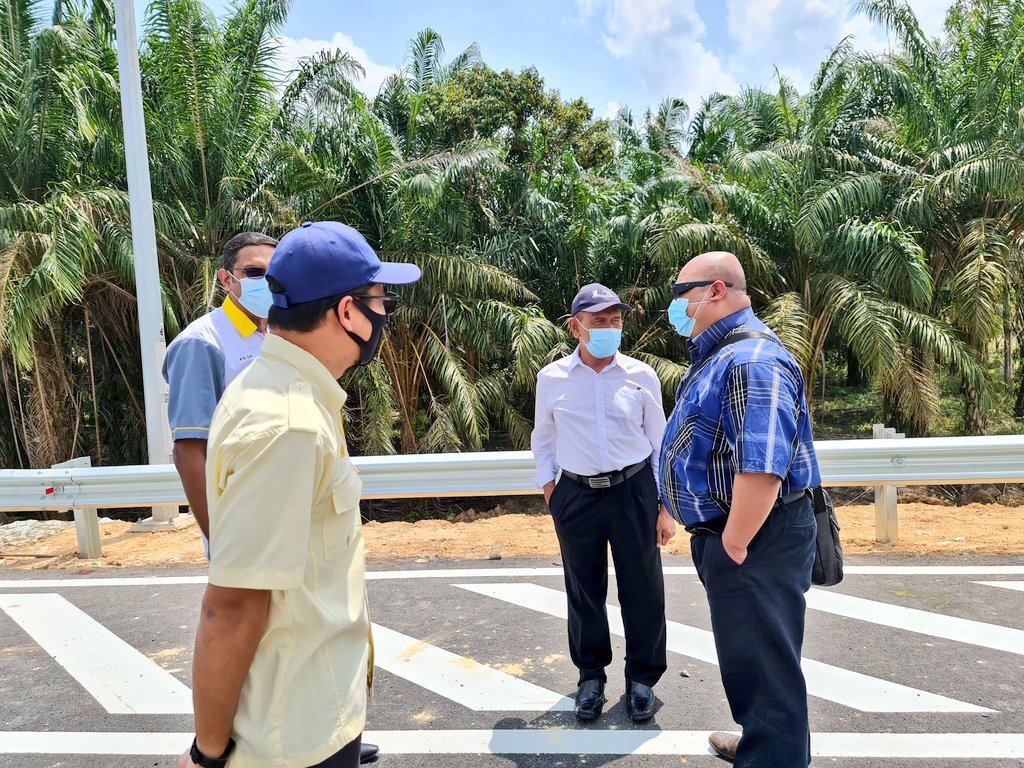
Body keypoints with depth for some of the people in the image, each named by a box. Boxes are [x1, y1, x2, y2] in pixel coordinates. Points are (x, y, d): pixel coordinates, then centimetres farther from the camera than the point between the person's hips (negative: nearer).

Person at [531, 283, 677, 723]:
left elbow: (659, 443, 3)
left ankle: (642, 678, 30)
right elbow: (543, 440, 10)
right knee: (584, 590, 12)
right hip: (576, 496, 1)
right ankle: (591, 675, 34)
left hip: (635, 491, 0)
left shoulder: (640, 376, -3)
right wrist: (550, 496, 4)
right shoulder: (552, 379, -2)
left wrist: (664, 508, 2)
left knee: (643, 589, 8)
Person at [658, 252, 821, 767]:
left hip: (754, 538, -11)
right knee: (747, 651, 25)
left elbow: (762, 466, -32)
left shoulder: (750, 359, -23)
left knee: (760, 661, 4)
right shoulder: (717, 355, 12)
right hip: (723, 530, 11)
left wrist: (733, 545, -23)